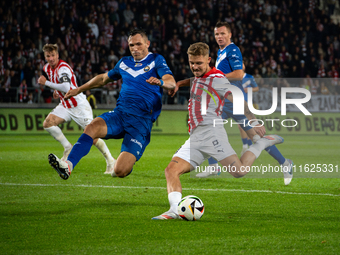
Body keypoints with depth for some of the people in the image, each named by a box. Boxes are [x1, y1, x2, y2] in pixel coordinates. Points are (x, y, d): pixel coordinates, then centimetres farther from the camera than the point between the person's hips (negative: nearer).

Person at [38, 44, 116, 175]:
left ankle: (110, 160, 4)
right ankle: (68, 148, 3)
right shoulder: (47, 68, 4)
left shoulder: (63, 68, -23)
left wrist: (46, 83, -35)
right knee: (47, 123, -11)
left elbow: (66, 88, -39)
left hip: (79, 106, -8)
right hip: (65, 105, 8)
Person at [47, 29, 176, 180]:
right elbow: (104, 78, 39)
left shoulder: (156, 60, 6)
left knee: (120, 171, -17)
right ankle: (68, 166, -42)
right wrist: (79, 89, 40)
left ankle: (128, 161, 22)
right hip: (120, 114, 5)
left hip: (141, 120, -4)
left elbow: (172, 83, -9)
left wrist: (160, 82, -33)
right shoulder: (124, 63, 22)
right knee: (92, 127, -31)